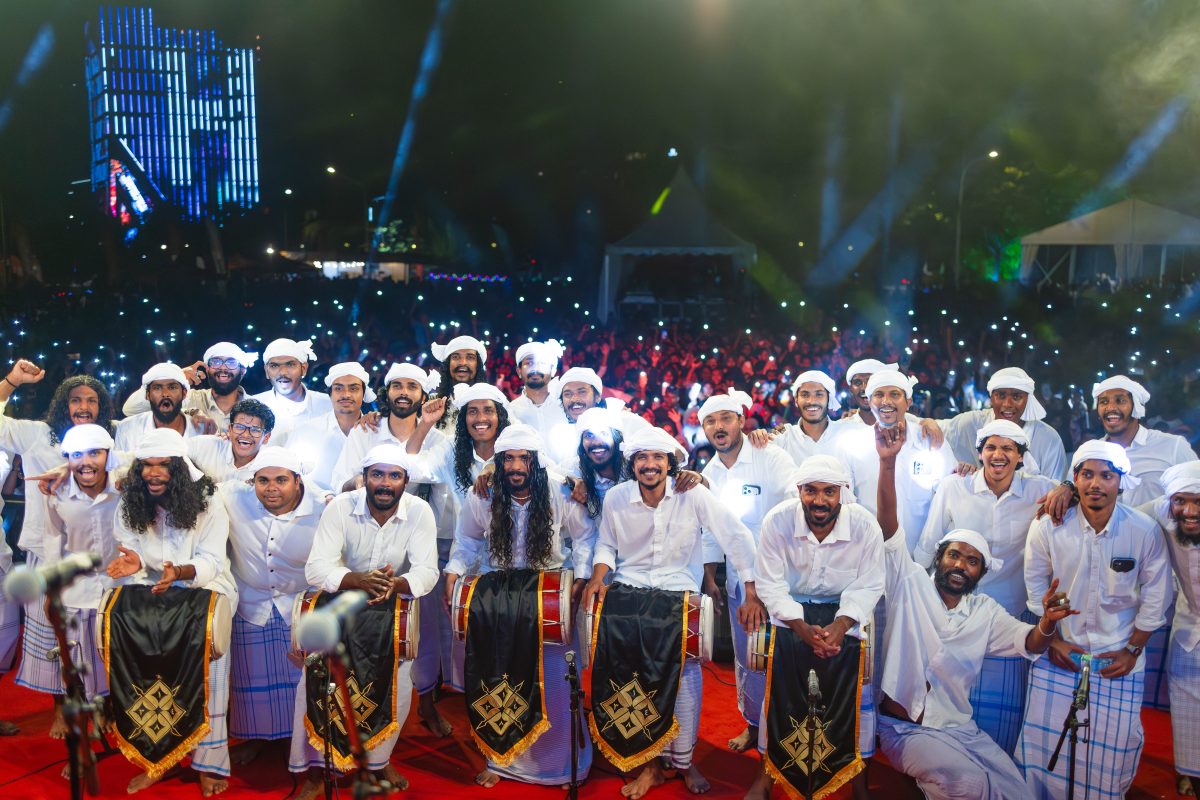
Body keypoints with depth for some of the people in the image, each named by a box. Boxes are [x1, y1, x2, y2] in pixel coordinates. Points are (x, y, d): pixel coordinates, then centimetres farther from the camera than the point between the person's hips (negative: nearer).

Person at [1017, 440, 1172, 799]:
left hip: (1119, 656, 0)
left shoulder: (1145, 532, -12)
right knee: (1043, 740, 4)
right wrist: (1053, 640, 0)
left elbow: (1155, 597, -1)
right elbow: (1036, 585, 1)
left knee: (1113, 747, 4)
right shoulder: (1048, 527, -13)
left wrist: (1132, 650, -1)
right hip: (1060, 650, 0)